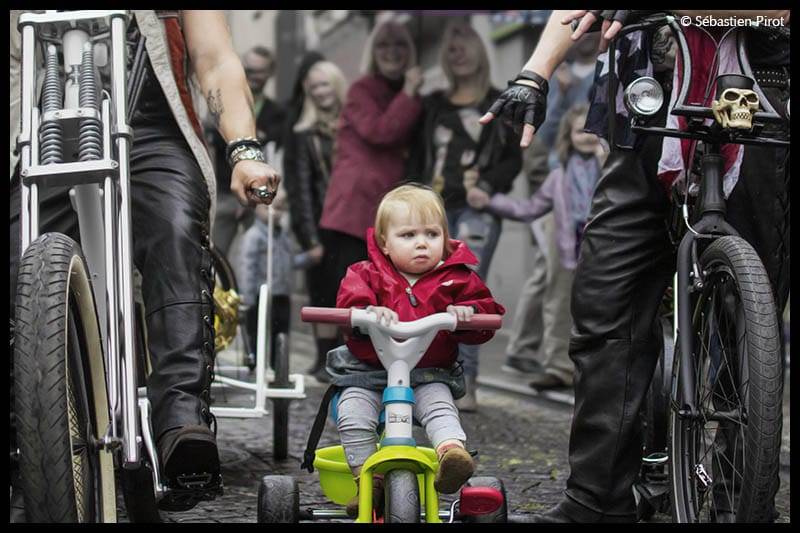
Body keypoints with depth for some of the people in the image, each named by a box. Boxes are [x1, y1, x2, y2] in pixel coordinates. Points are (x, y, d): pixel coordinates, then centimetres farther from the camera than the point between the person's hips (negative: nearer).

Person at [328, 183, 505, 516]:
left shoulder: (456, 280, 1)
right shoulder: (368, 274, -1)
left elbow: (488, 311, -1)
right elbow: (350, 301, -17)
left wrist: (467, 311, -25)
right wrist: (370, 312, -40)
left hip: (428, 374, 0)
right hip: (368, 370, 0)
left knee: (440, 407, -27)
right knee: (353, 413, -21)